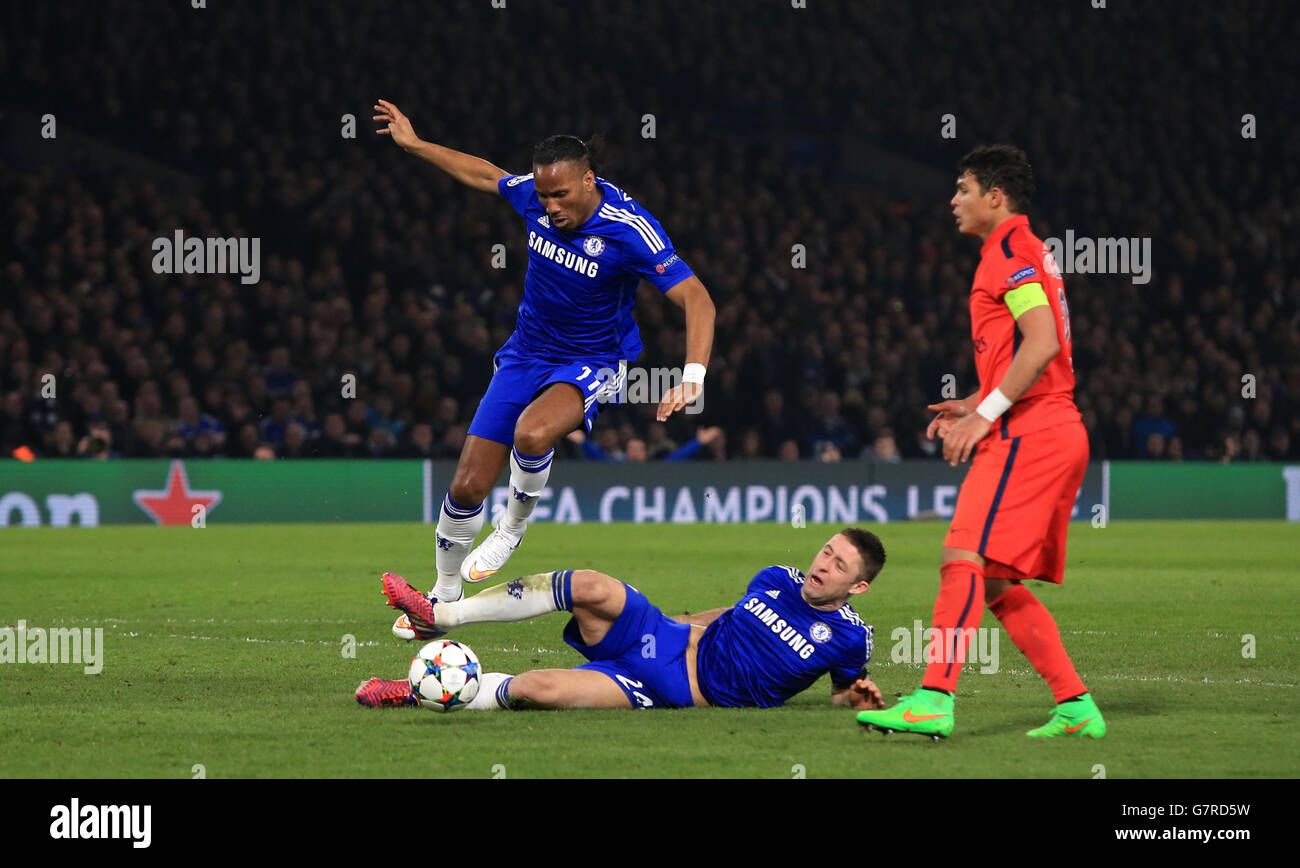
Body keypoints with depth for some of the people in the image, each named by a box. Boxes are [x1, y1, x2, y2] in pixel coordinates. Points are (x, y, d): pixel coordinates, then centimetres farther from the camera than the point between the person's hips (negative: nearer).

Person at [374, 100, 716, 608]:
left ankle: (514, 527, -5)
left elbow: (696, 299, -29)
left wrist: (693, 377, -43)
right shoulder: (534, 195, -11)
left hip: (593, 362, -5)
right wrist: (414, 145, 18)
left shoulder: (629, 230, -26)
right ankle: (444, 596, 23)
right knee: (468, 486, -1)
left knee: (531, 434, -37)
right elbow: (483, 174, 12)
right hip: (527, 352, 5)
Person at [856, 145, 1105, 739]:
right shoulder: (1026, 251, 24)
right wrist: (973, 405, 18)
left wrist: (985, 413, -18)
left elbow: (1041, 344, -20)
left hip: (1028, 435, -11)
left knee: (964, 558, -18)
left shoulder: (1009, 250, -7)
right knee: (997, 584, 10)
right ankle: (1076, 706, 8)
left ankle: (934, 700, -28)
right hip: (1059, 432, 11)